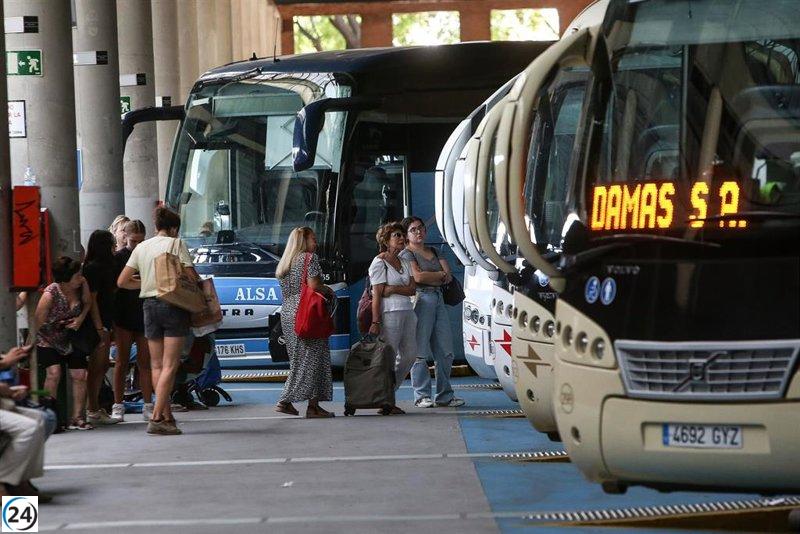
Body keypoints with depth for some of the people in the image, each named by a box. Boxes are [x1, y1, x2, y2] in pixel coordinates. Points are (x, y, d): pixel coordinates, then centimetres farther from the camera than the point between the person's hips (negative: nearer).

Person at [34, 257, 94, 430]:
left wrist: (80, 318, -10)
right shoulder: (51, 293, -26)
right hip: (48, 339, -5)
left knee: (79, 375, -5)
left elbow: (87, 303, 6)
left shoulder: (82, 285, -12)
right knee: (54, 373, -23)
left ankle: (77, 418, 3)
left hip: (71, 338, 5)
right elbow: (38, 321, -17)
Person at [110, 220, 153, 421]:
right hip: (124, 316, -2)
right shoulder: (118, 258, 0)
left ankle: (148, 405, 6)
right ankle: (118, 406, 7)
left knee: (145, 361, 3)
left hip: (145, 315, 2)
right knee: (122, 361, 3)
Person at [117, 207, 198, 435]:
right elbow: (192, 276, -10)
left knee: (157, 365, 11)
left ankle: (167, 416, 9)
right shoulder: (176, 244, -2)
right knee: (170, 365, -6)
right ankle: (156, 418, -15)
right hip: (173, 304, -5)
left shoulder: (141, 247, 12)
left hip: (149, 304, 5)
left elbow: (122, 281, 10)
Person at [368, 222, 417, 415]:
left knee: (410, 354, 8)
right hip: (390, 312, -8)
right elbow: (377, 294, -11)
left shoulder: (404, 262, 18)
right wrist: (375, 321, -18)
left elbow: (412, 289, 8)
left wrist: (394, 288, -11)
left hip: (407, 311, 8)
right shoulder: (379, 262, -4)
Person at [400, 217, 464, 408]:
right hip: (421, 299, -7)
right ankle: (422, 396, -3)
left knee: (445, 351, 4)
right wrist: (440, 275, 1)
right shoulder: (406, 254, 1)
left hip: (438, 299, 7)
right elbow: (418, 277, -14)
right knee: (420, 351, -7)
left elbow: (448, 276, 11)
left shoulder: (434, 252, 23)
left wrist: (429, 277, -6)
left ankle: (445, 396, 10)